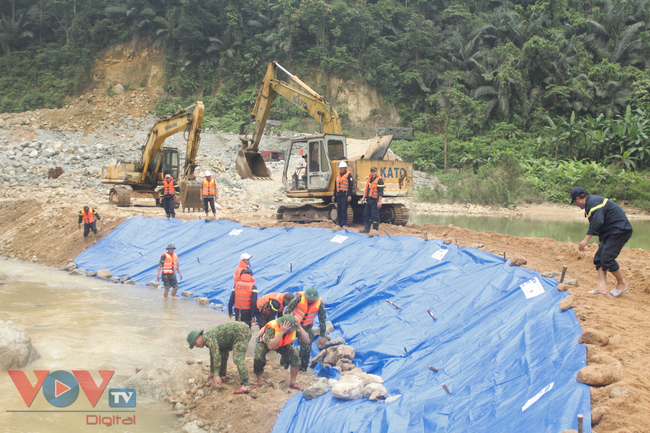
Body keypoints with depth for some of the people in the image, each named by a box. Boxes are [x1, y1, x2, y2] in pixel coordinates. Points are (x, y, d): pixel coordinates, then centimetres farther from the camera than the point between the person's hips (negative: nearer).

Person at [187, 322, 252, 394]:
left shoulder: (209, 338, -16)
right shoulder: (209, 340, 15)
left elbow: (216, 355, -23)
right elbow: (213, 356, 29)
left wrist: (216, 375, -22)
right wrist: (212, 372, 39)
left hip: (242, 332, -11)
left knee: (238, 359, -20)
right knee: (223, 354, 17)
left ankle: (245, 386, -26)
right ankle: (222, 376, 26)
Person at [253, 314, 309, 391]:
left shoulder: (293, 327, -31)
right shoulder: (271, 327, -42)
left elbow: (306, 340, -35)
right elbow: (270, 346, -52)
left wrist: (299, 326, -46)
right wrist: (281, 332, -58)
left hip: (282, 344, 3)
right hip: (264, 342, -3)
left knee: (295, 355, -18)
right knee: (258, 358, -29)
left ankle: (293, 382, 0)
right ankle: (259, 380, 2)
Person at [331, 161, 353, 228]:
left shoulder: (348, 175, -5)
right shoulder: (338, 175, 17)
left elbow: (350, 186, -11)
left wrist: (349, 195, -17)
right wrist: (334, 195, 21)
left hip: (345, 195, -7)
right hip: (339, 195, 7)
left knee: (344, 209, -9)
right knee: (339, 209, 7)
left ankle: (344, 224, -6)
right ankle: (340, 223, 12)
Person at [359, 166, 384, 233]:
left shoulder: (379, 180, -9)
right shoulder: (369, 179, 15)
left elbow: (380, 192, -13)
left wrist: (379, 201, -17)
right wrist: (363, 197, 18)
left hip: (374, 200, -8)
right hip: (369, 200, 8)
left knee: (375, 215, -4)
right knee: (366, 214, 12)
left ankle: (375, 230, 2)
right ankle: (367, 229, 22)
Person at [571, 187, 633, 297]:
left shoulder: (593, 202, -16)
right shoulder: (591, 202, 18)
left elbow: (597, 222, -27)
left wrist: (586, 239, -30)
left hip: (620, 230, -11)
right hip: (610, 232, 11)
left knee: (607, 258, -15)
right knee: (599, 258, 3)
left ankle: (622, 283, 3)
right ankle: (602, 287, -6)